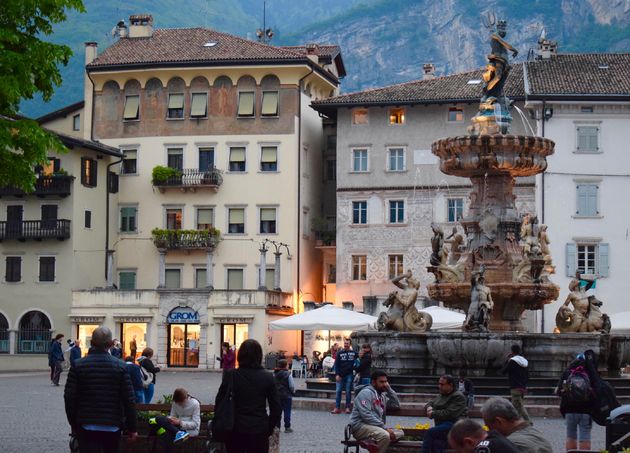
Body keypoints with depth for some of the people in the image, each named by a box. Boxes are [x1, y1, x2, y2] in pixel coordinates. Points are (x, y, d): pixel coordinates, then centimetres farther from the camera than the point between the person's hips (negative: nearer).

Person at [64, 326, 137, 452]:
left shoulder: (78, 366, -4)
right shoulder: (120, 366, -4)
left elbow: (69, 398, -4)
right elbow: (129, 399, -6)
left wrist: (74, 424, 9)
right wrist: (132, 428, 2)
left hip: (86, 427, -1)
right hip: (113, 427, 1)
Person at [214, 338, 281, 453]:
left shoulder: (230, 375, -7)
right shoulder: (267, 377, -5)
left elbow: (219, 402, -3)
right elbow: (276, 408, -3)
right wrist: (269, 428, 9)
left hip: (235, 430, 0)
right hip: (259, 431, 0)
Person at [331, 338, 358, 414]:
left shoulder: (354, 353, 3)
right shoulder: (339, 353, 4)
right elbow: (336, 364, 3)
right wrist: (337, 374, -5)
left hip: (349, 375, -1)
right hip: (340, 375, 1)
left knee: (348, 391, 3)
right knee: (338, 391, -2)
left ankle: (347, 407, 8)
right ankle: (337, 408, 0)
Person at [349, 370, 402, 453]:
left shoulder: (382, 395, 21)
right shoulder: (366, 393, -6)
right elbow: (366, 415, -18)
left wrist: (389, 390, 8)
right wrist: (384, 428, -21)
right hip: (361, 426, -9)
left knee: (400, 433, -6)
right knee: (384, 435, -34)